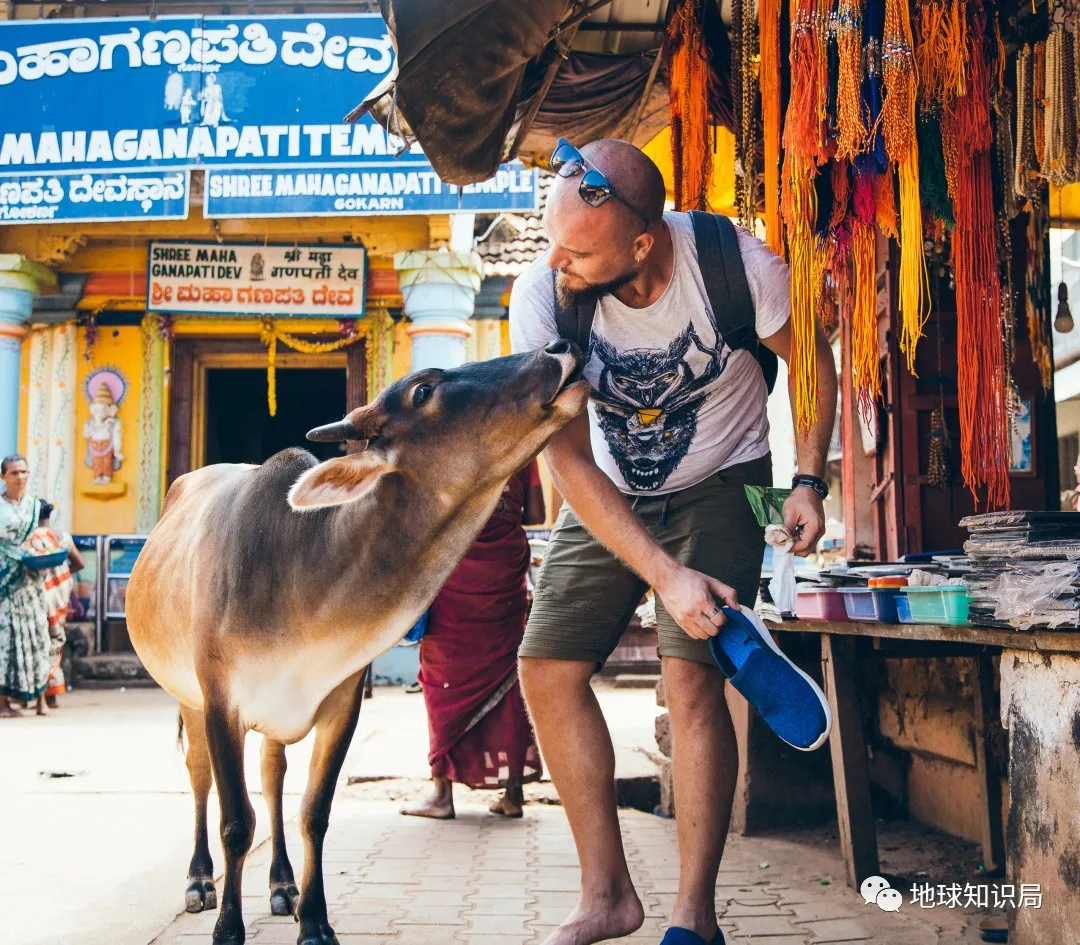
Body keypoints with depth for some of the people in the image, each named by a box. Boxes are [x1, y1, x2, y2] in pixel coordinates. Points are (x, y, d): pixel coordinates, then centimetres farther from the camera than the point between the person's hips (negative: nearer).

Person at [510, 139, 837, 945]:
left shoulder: (734, 264, -27)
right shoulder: (543, 297, -24)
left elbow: (813, 362, -6)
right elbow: (569, 461, -23)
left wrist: (809, 479, -17)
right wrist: (665, 575, -31)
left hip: (720, 483, -3)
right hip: (609, 493, 3)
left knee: (691, 675, -18)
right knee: (547, 669, -4)